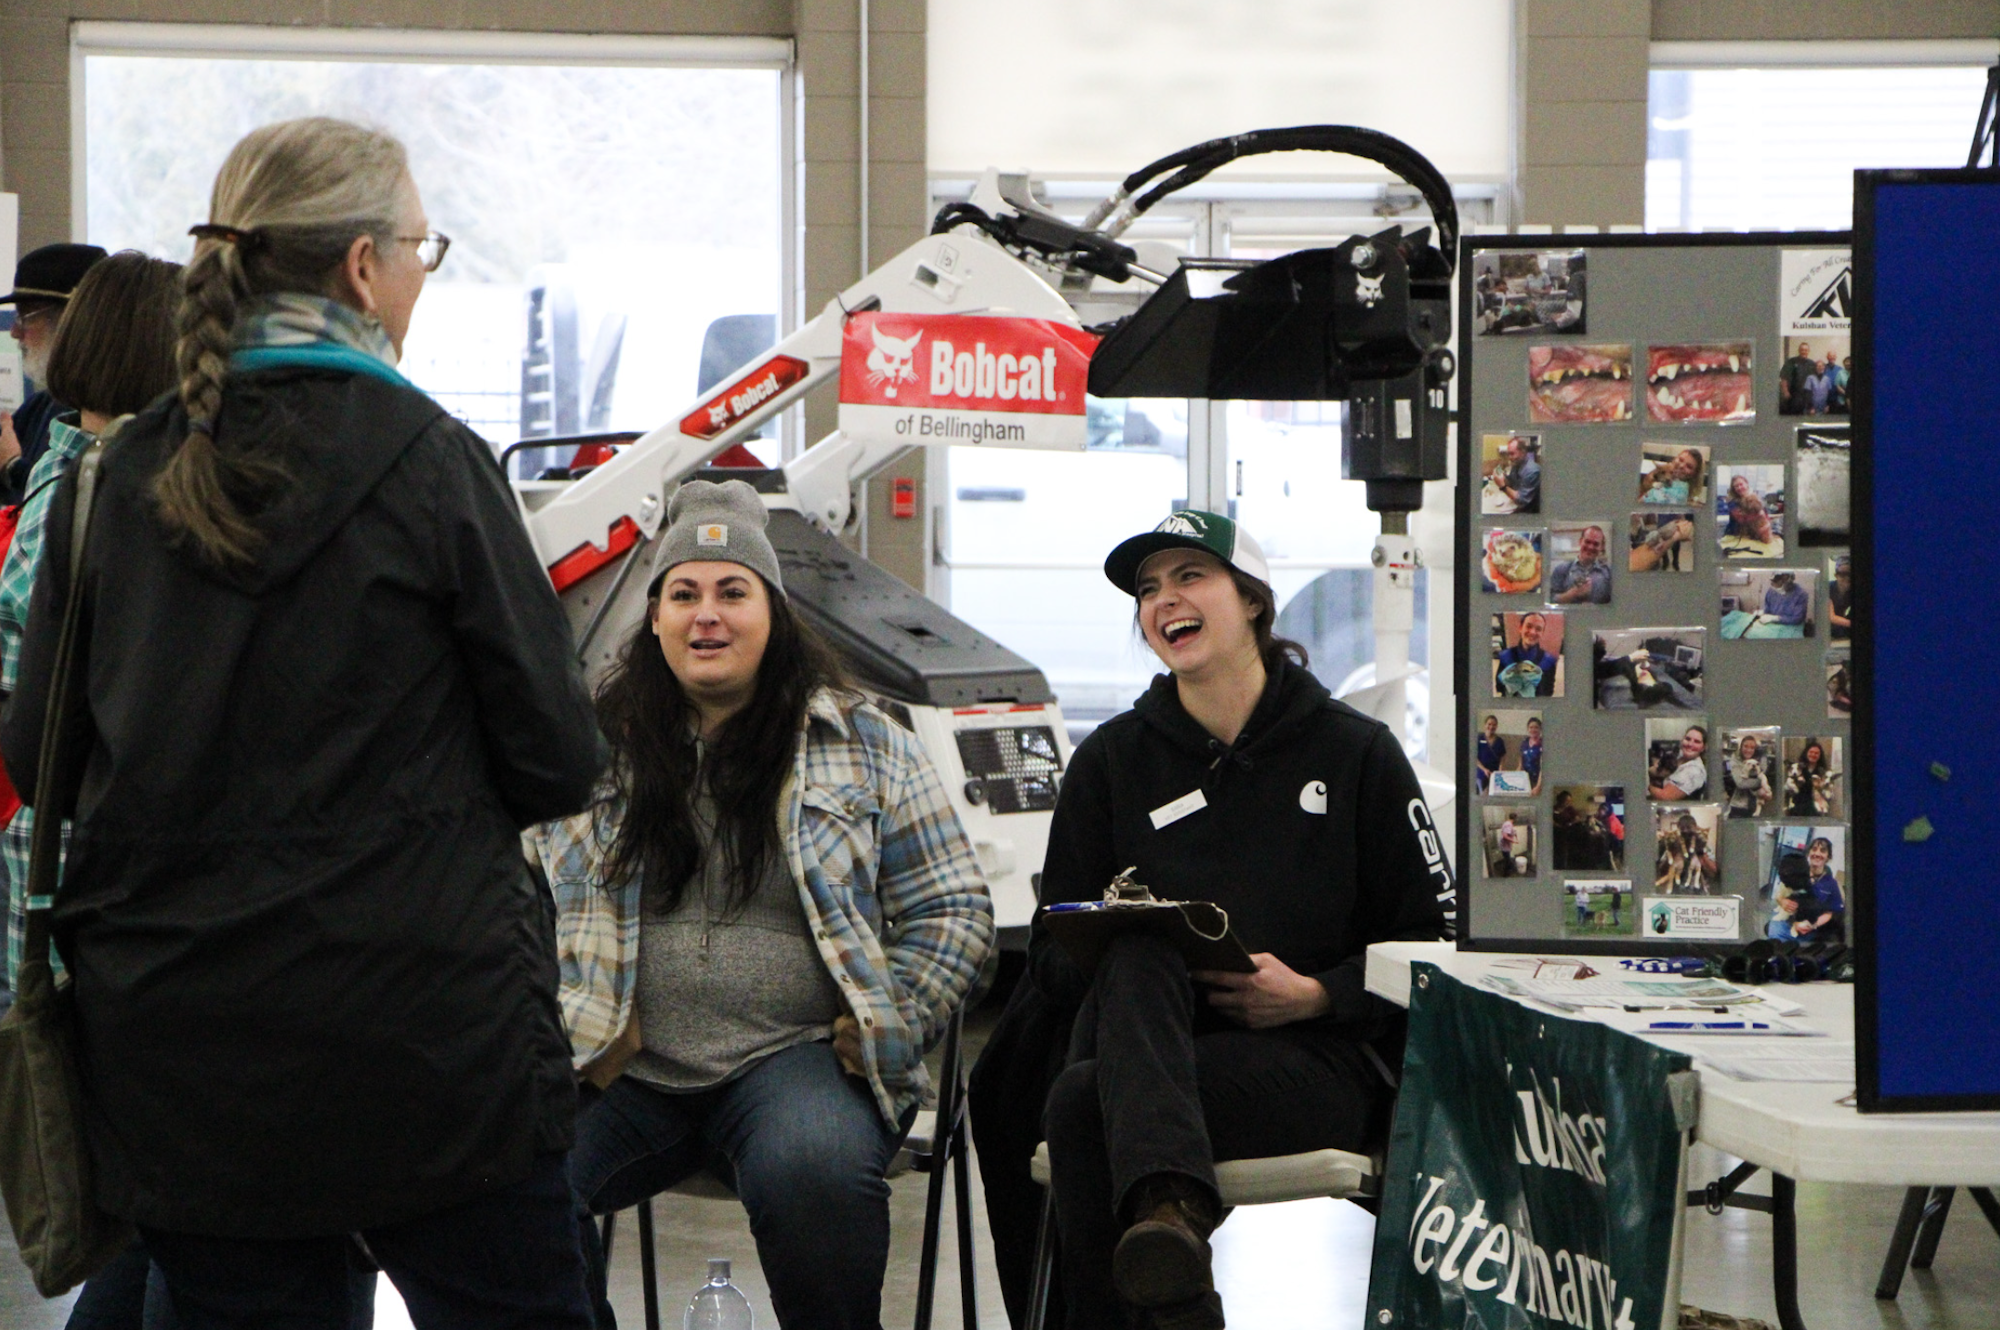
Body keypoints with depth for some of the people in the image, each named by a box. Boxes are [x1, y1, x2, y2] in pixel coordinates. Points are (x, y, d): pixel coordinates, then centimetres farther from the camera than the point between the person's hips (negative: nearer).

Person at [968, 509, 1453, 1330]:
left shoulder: (1355, 752, 9)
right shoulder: (1113, 760, 15)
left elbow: (1434, 942, 7)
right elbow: (1053, 952, 12)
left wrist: (1314, 994, -10)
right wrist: (1119, 949, -12)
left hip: (1318, 1058, -2)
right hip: (1145, 1029, 2)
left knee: (1085, 1105, -32)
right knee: (1140, 948, -36)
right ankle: (1169, 1199, -55)